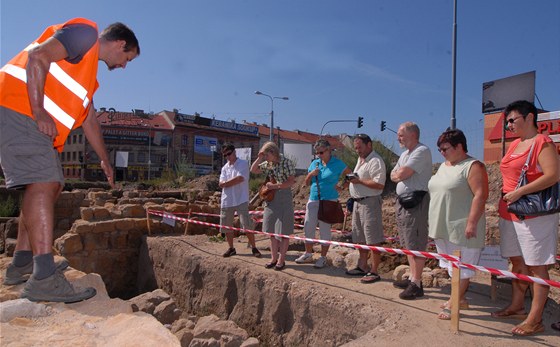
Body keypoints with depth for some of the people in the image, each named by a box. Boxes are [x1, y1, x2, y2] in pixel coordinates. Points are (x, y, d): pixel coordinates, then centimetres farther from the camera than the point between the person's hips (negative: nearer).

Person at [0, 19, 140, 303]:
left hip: (34, 121, 10)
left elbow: (90, 120, 29)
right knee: (42, 183, -21)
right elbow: (37, 57, -18)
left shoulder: (89, 70, 26)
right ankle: (44, 278, -27)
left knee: (51, 185, 9)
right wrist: (40, 113, -21)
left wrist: (105, 160, 32)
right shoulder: (85, 33, -2)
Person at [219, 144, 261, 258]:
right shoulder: (224, 168, 13)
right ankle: (231, 248, 26)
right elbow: (221, 184, 2)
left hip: (241, 200, -6)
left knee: (247, 225, -7)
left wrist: (227, 182, -7)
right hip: (227, 201, 6)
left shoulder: (243, 164, -4)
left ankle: (254, 248, 7)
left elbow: (240, 178, -18)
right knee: (226, 226, 11)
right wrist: (234, 181, -13)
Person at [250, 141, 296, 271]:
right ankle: (274, 258, 20)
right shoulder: (267, 164, 8)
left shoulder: (287, 163, -11)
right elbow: (253, 170, 14)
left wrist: (274, 186, -17)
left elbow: (291, 182, -15)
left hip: (284, 199, -7)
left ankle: (281, 260, 9)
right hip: (271, 199, 7)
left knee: (283, 232, 0)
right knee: (272, 231, 10)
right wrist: (259, 158, 1)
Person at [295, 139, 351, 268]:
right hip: (313, 199, 5)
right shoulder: (314, 163, 9)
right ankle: (308, 254, 24)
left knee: (325, 229, 2)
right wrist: (311, 174, -6)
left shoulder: (337, 164, -4)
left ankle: (323, 257, 16)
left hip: (329, 200, -5)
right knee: (308, 227, 8)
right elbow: (306, 182, 13)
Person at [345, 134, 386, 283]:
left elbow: (379, 184, -23)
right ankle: (362, 267, 29)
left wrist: (359, 181, -19)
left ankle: (373, 272, 4)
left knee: (373, 240, -4)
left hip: (370, 202, -10)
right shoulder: (360, 159, 17)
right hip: (358, 202, 10)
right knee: (360, 238, 17)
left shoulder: (375, 161, -14)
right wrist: (352, 179, 11)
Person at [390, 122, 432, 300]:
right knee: (408, 244, 15)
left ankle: (416, 284, 1)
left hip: (416, 203, -10)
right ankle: (412, 278, 25)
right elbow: (393, 176, 15)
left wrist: (398, 173, 2)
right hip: (402, 201, 10)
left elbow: (402, 174, -20)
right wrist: (400, 174, -5)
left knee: (416, 245, -6)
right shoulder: (405, 153, 19)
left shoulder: (422, 151, -12)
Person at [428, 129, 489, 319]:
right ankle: (460, 298, 28)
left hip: (461, 228, -9)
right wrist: (432, 218, 20)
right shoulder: (443, 166, 15)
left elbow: (480, 195, -19)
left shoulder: (473, 166, -11)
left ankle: (454, 304, 7)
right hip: (443, 226, 9)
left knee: (460, 266, 0)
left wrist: (472, 222, -24)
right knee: (451, 264, 16)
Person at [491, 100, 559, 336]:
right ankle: (517, 307, 29)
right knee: (517, 263, 16)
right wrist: (505, 191, 10)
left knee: (536, 267, 1)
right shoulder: (514, 145, 14)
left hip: (534, 216, -8)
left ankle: (535, 320, 9)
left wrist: (519, 192, -24)